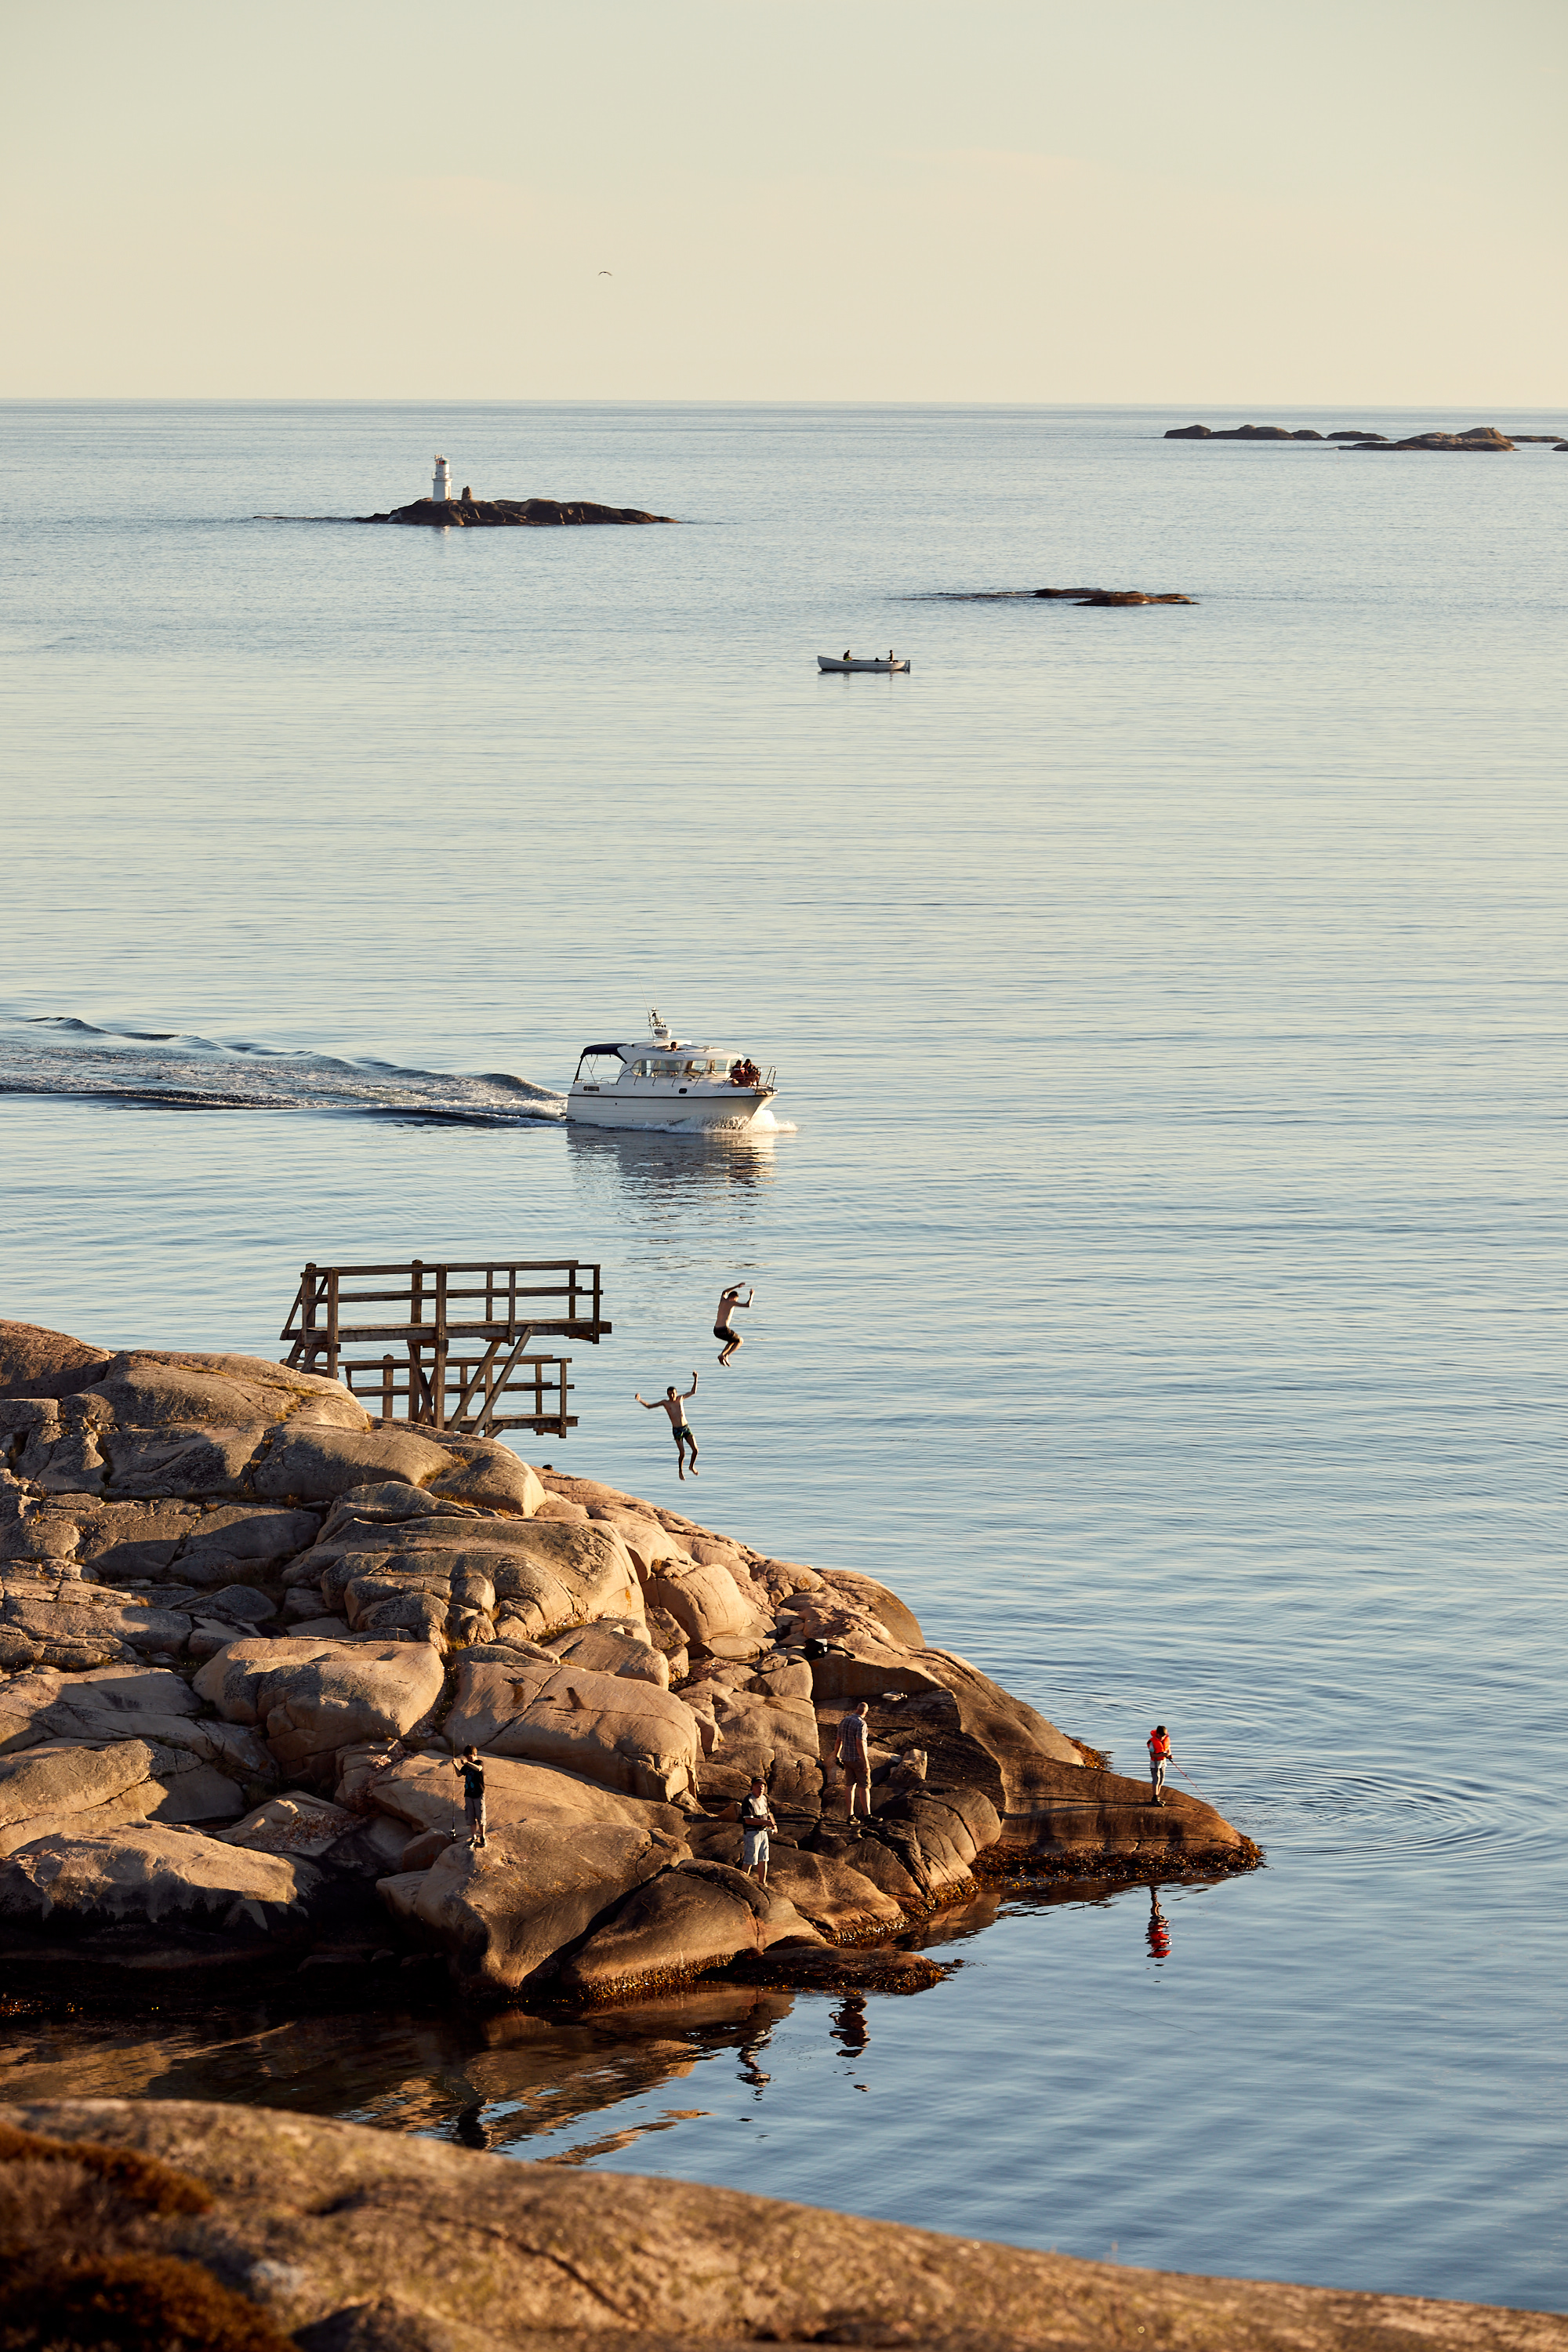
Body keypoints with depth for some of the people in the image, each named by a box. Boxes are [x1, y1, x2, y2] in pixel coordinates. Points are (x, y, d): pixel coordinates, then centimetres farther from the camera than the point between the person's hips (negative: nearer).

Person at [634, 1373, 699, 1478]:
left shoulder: (680, 1399, 8)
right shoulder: (665, 1402, 1)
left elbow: (693, 1392, 18)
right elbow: (649, 1406, 6)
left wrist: (695, 1379, 9)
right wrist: (640, 1400, -7)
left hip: (686, 1428, 3)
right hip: (677, 1430, -3)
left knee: (695, 1449, -2)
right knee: (682, 1453, -8)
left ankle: (692, 1466, 25)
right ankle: (680, 1470, 19)